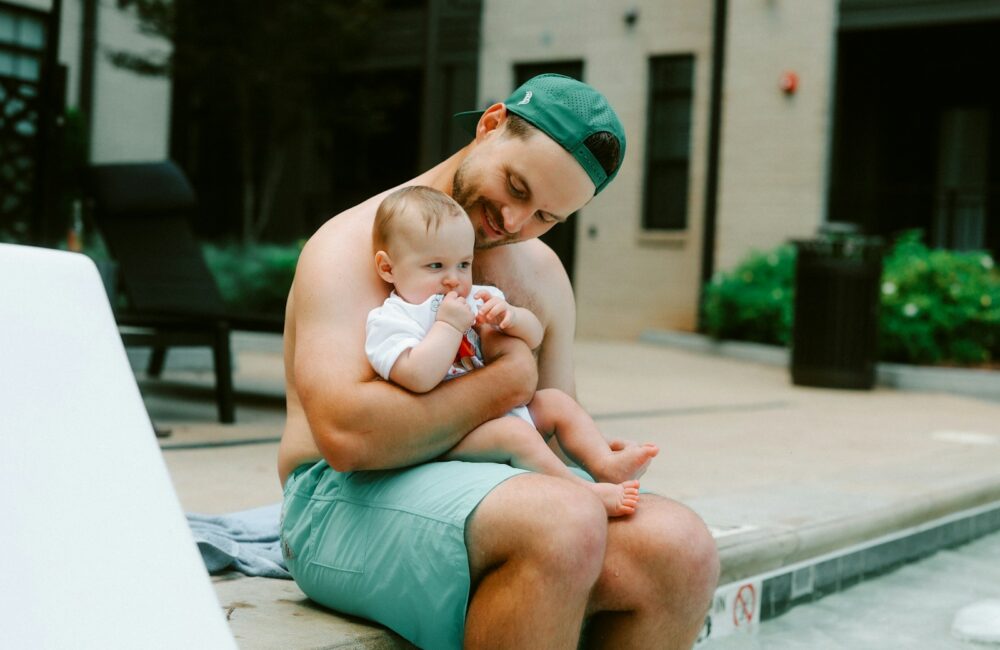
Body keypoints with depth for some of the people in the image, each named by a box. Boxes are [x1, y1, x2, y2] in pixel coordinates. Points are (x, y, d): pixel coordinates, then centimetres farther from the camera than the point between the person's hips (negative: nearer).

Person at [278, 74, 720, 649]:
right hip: (353, 504, -6)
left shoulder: (542, 273, 17)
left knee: (683, 550, -21)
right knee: (567, 524, -35)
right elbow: (347, 435, -21)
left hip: (497, 489, 7)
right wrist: (507, 381, -12)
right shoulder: (352, 246, -7)